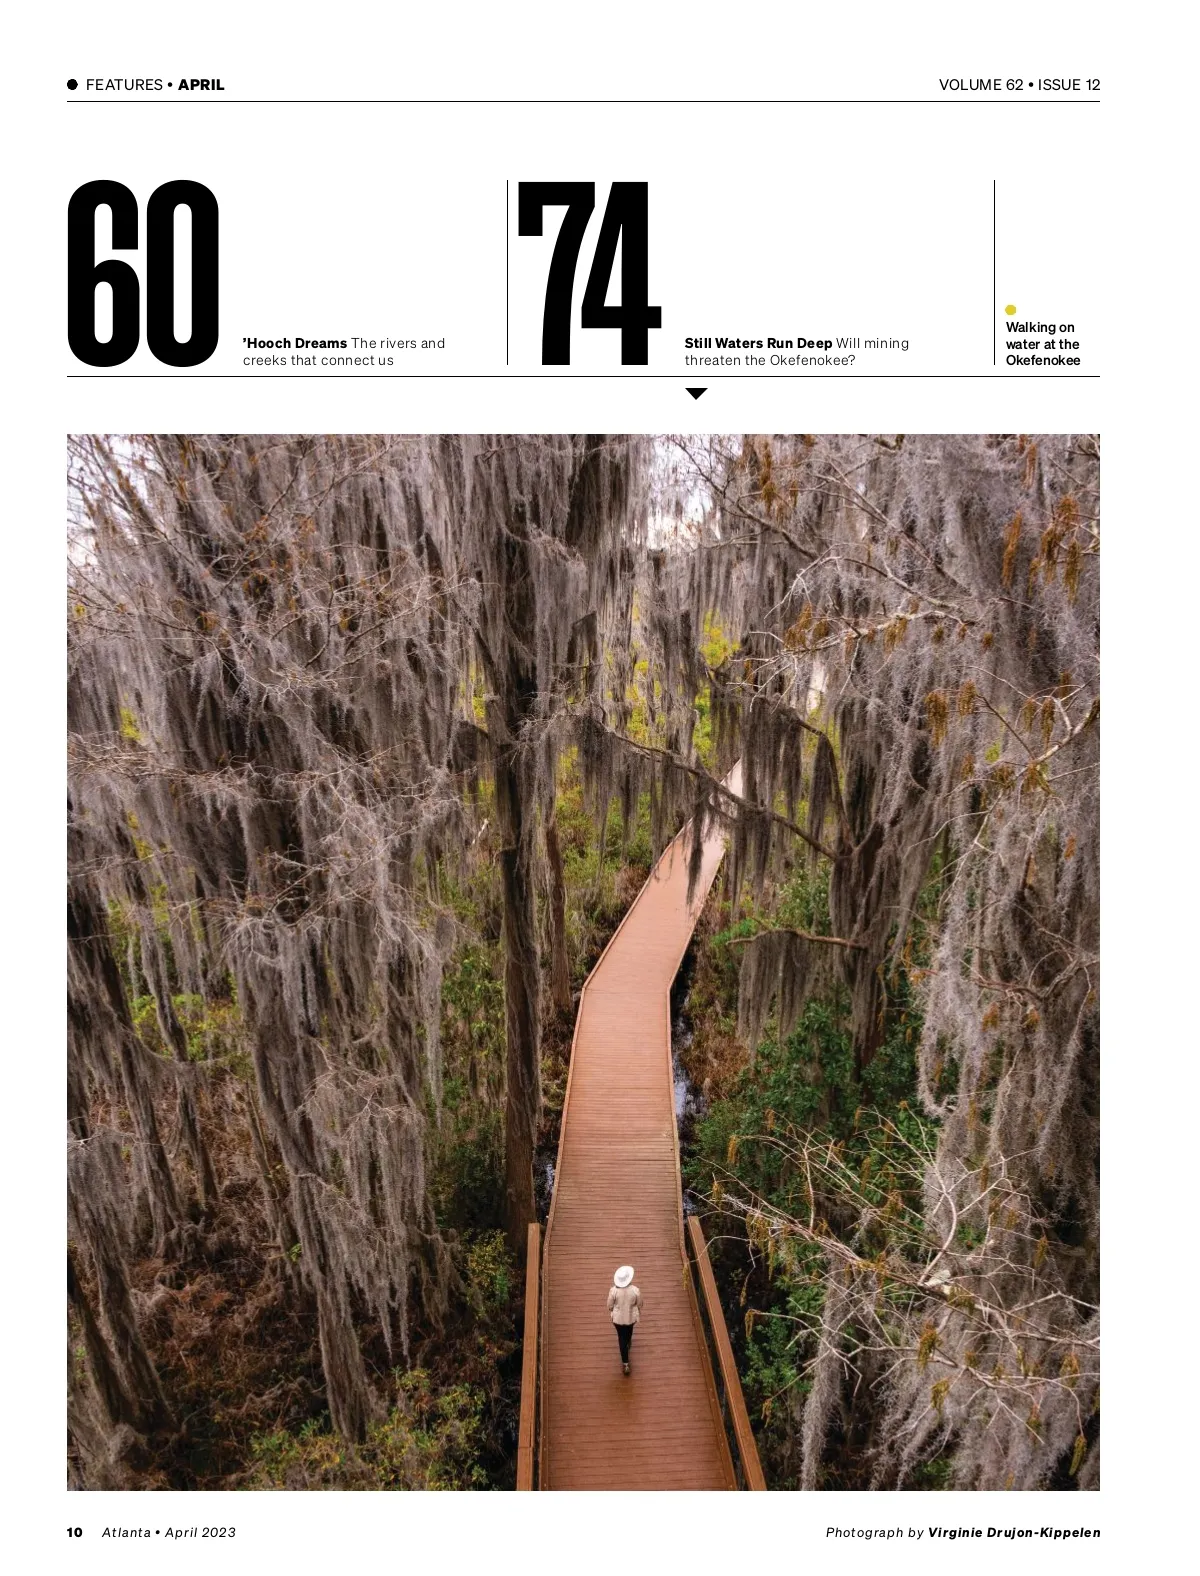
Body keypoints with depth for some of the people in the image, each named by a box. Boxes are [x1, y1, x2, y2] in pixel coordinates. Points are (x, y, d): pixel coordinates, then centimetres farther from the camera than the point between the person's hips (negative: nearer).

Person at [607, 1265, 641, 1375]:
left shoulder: (613, 1290, -27)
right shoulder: (635, 1290, -25)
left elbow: (610, 1305, -12)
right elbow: (639, 1305, -9)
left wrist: (611, 1310, 11)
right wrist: (639, 1314, 12)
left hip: (618, 1318, -2)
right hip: (631, 1317, 2)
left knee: (622, 1338, 17)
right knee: (629, 1331, 34)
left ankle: (625, 1363, 20)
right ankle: (628, 1344, 64)